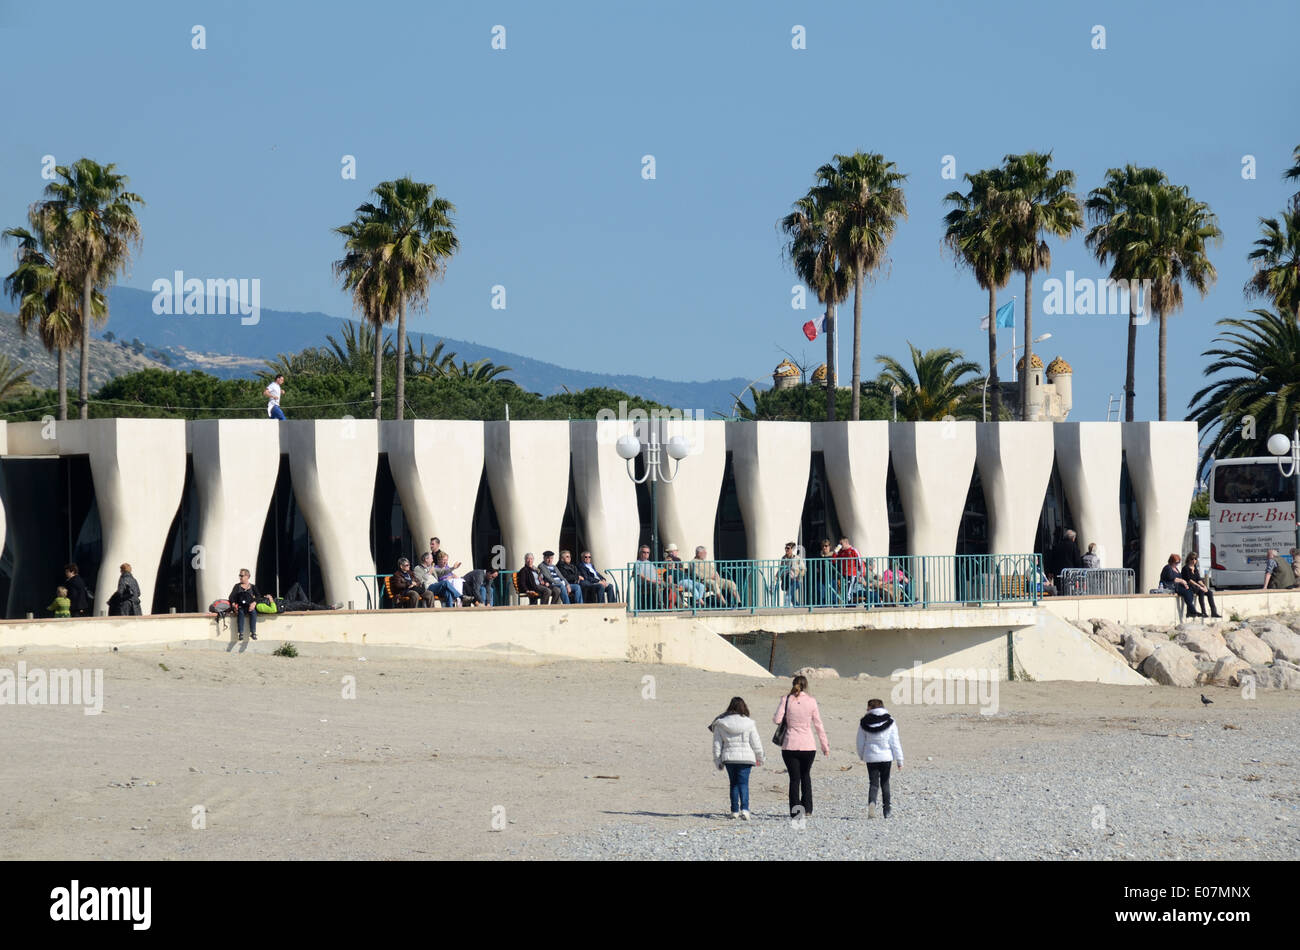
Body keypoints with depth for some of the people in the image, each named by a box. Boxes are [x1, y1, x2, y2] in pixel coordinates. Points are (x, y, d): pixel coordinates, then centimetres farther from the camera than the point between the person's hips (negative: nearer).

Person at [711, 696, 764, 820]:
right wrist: (760, 759, 15)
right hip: (746, 757, -1)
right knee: (743, 783, -2)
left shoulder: (720, 724, 0)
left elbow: (717, 745, 2)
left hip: (729, 758, 2)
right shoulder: (749, 723, -4)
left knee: (733, 783, 15)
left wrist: (718, 761, 10)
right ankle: (744, 809, -20)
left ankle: (735, 811, 18)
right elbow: (756, 743, 1)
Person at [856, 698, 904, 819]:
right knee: (885, 783, 13)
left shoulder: (864, 723, -2)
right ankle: (887, 810, 15)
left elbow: (860, 742, 5)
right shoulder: (889, 722, -3)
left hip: (871, 758, 0)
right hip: (886, 757, 0)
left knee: (874, 783, 2)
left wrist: (861, 755, 22)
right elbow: (895, 742, -4)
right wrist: (899, 759, 1)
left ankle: (871, 803, -26)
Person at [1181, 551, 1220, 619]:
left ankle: (1213, 612, -18)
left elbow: (1198, 580, 12)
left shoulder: (1195, 568, 18)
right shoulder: (1186, 568, -5)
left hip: (1196, 586, 8)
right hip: (1189, 587, -8)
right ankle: (1203, 612, -39)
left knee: (1210, 592, -13)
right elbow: (1189, 580, -16)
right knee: (1201, 591, -34)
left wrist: (1203, 586, -9)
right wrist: (1199, 586, -23)